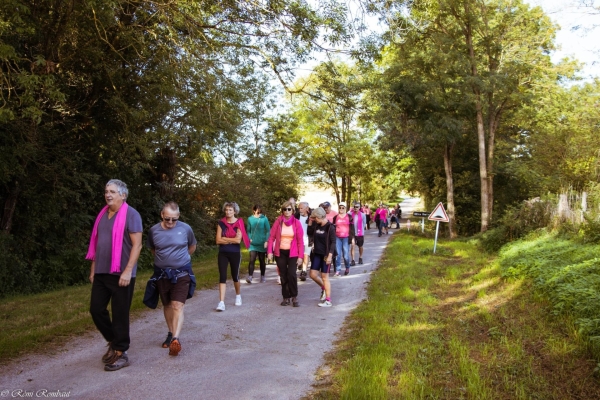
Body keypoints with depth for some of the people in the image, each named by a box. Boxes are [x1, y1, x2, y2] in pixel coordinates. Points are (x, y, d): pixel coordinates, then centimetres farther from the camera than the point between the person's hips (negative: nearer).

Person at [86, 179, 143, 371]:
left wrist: (128, 271, -20)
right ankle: (113, 341, 33)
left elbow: (137, 245, -15)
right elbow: (96, 243, 17)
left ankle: (121, 353, 15)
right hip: (101, 273, 7)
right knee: (96, 309, 11)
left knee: (120, 314, 1)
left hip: (121, 274, -7)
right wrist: (93, 269, 15)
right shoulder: (103, 215, 12)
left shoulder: (130, 215, -10)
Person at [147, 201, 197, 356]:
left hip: (182, 273, -2)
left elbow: (192, 246, 9)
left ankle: (175, 339, -18)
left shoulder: (186, 228, -10)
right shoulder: (154, 230, -6)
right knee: (167, 305, 14)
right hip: (162, 274, 3)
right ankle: (171, 333, 30)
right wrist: (164, 259, 9)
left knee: (177, 306, -12)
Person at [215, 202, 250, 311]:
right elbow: (218, 241, -6)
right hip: (223, 253, 1)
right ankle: (221, 302, -9)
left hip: (235, 253, -1)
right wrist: (232, 240, -11)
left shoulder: (239, 223, -4)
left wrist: (224, 239, -8)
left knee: (235, 276, 12)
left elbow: (238, 240, -15)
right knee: (222, 276, -8)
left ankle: (238, 295, 38)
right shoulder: (221, 223, 2)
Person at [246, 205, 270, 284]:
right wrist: (249, 238, -5)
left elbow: (268, 231, -4)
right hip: (253, 244, 1)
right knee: (252, 260, -12)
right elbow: (248, 231, 9)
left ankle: (263, 277, 24)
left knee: (262, 260, 11)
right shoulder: (250, 219, -2)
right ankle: (250, 276, -13)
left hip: (262, 243, 0)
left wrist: (266, 241, -11)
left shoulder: (264, 219, -7)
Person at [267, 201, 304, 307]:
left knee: (291, 274, -13)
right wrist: (269, 251, -11)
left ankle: (294, 297, 5)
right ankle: (286, 297, 21)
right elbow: (272, 237, -1)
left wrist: (300, 256, -8)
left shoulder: (296, 223, -3)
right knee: (283, 276, 7)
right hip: (280, 252, 2)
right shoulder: (278, 221, -1)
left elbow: (300, 241, -3)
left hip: (292, 253, -1)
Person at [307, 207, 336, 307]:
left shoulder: (330, 227, -13)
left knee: (324, 276, -2)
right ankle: (324, 288, 33)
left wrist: (330, 255, -21)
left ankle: (328, 300, 8)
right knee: (313, 274, 7)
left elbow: (333, 242, -15)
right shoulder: (316, 225, 6)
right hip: (317, 254, 7)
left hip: (325, 255, -7)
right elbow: (309, 233, 19)